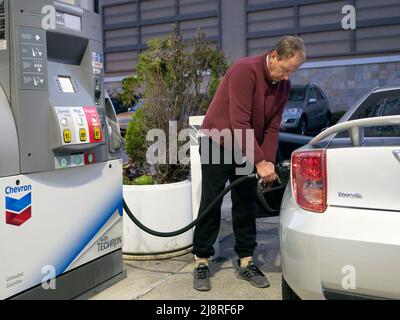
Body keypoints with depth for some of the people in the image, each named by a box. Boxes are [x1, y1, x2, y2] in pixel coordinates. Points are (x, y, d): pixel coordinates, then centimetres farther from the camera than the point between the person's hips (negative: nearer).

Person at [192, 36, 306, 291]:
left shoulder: (284, 85, -2)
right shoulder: (245, 71, -24)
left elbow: (272, 128, -2)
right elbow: (239, 123, -29)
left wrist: (268, 162, -14)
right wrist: (260, 162, -30)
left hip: (247, 149, 6)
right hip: (218, 144, -6)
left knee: (246, 205, 6)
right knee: (211, 204, -2)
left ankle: (246, 262, 16)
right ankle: (202, 262, 9)